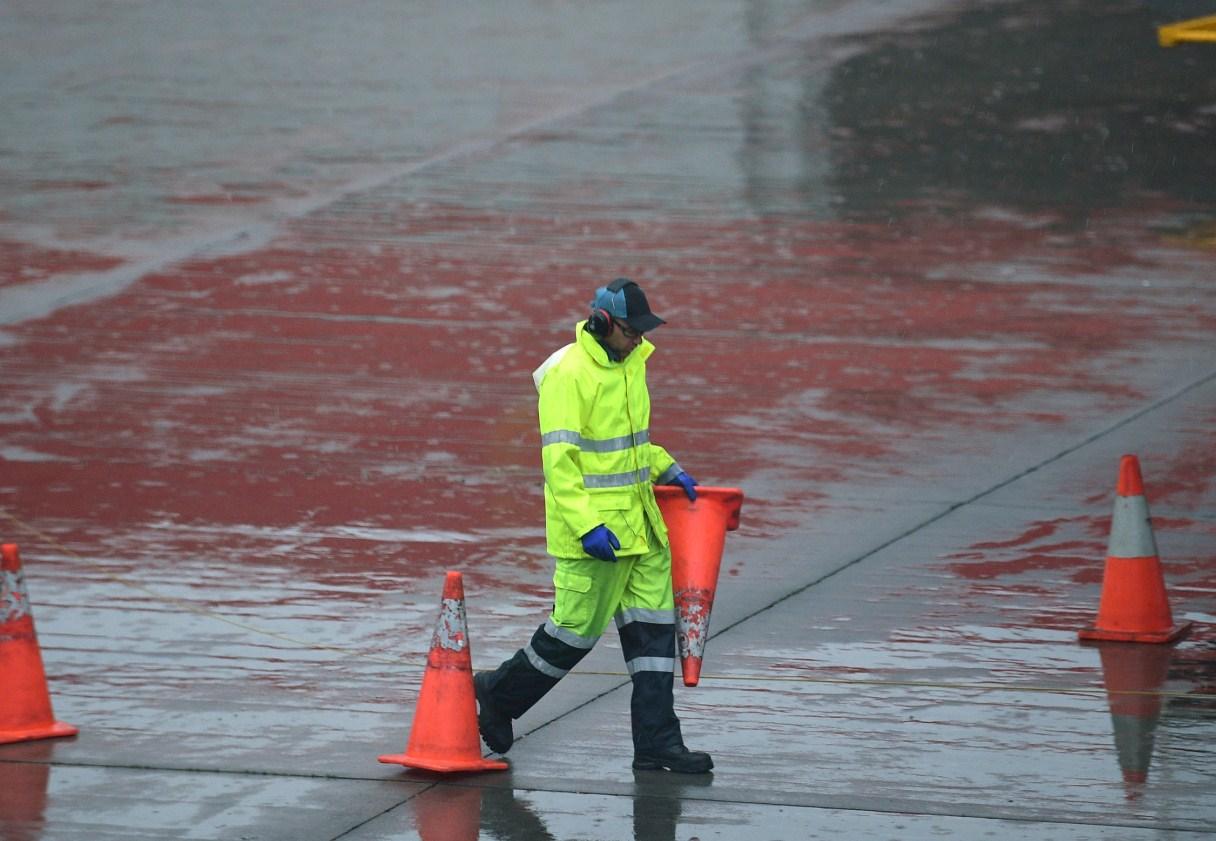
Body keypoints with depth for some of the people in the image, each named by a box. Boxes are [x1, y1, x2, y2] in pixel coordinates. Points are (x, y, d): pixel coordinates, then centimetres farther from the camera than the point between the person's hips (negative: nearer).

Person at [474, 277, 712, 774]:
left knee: (653, 624, 4)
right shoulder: (568, 374, -17)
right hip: (594, 531, -8)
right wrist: (587, 526, -26)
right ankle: (497, 694, 21)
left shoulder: (630, 362, 11)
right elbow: (559, 461, -20)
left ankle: (656, 742, 7)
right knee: (577, 627, 0)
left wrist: (666, 469, 12)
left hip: (639, 524, 8)